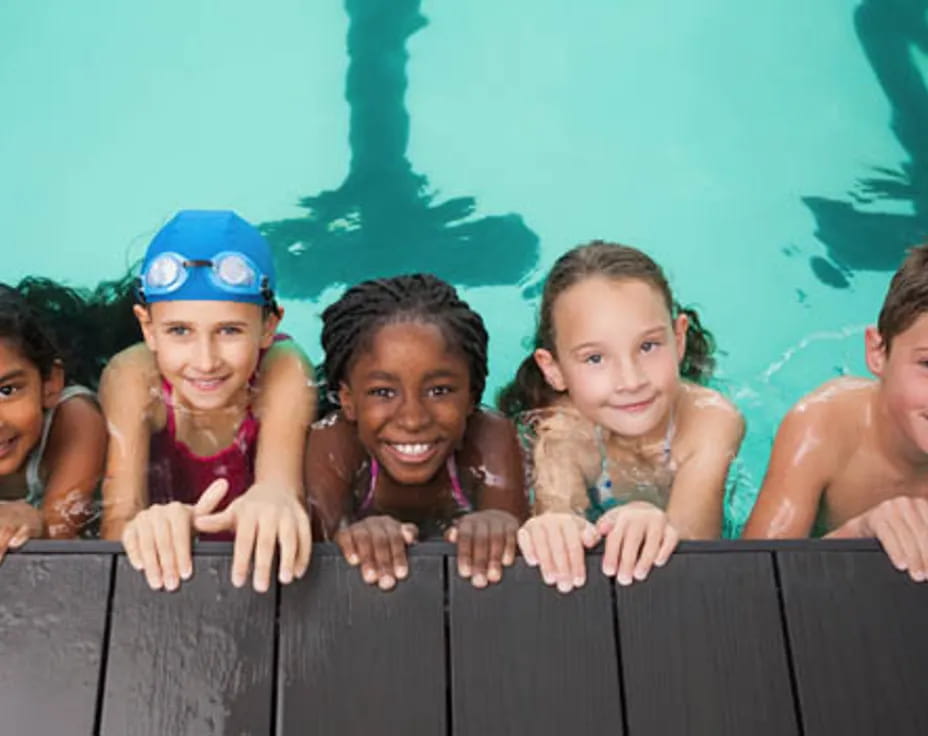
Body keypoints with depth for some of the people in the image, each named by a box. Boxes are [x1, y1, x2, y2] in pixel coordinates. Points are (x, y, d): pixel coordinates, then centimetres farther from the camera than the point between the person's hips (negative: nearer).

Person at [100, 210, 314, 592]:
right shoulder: (133, 379, -23)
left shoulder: (283, 373, -23)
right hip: (165, 568, 1)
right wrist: (143, 528, -53)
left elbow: (282, 476, -36)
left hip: (255, 560, 0)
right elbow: (117, 518, -30)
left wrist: (273, 498, -60)